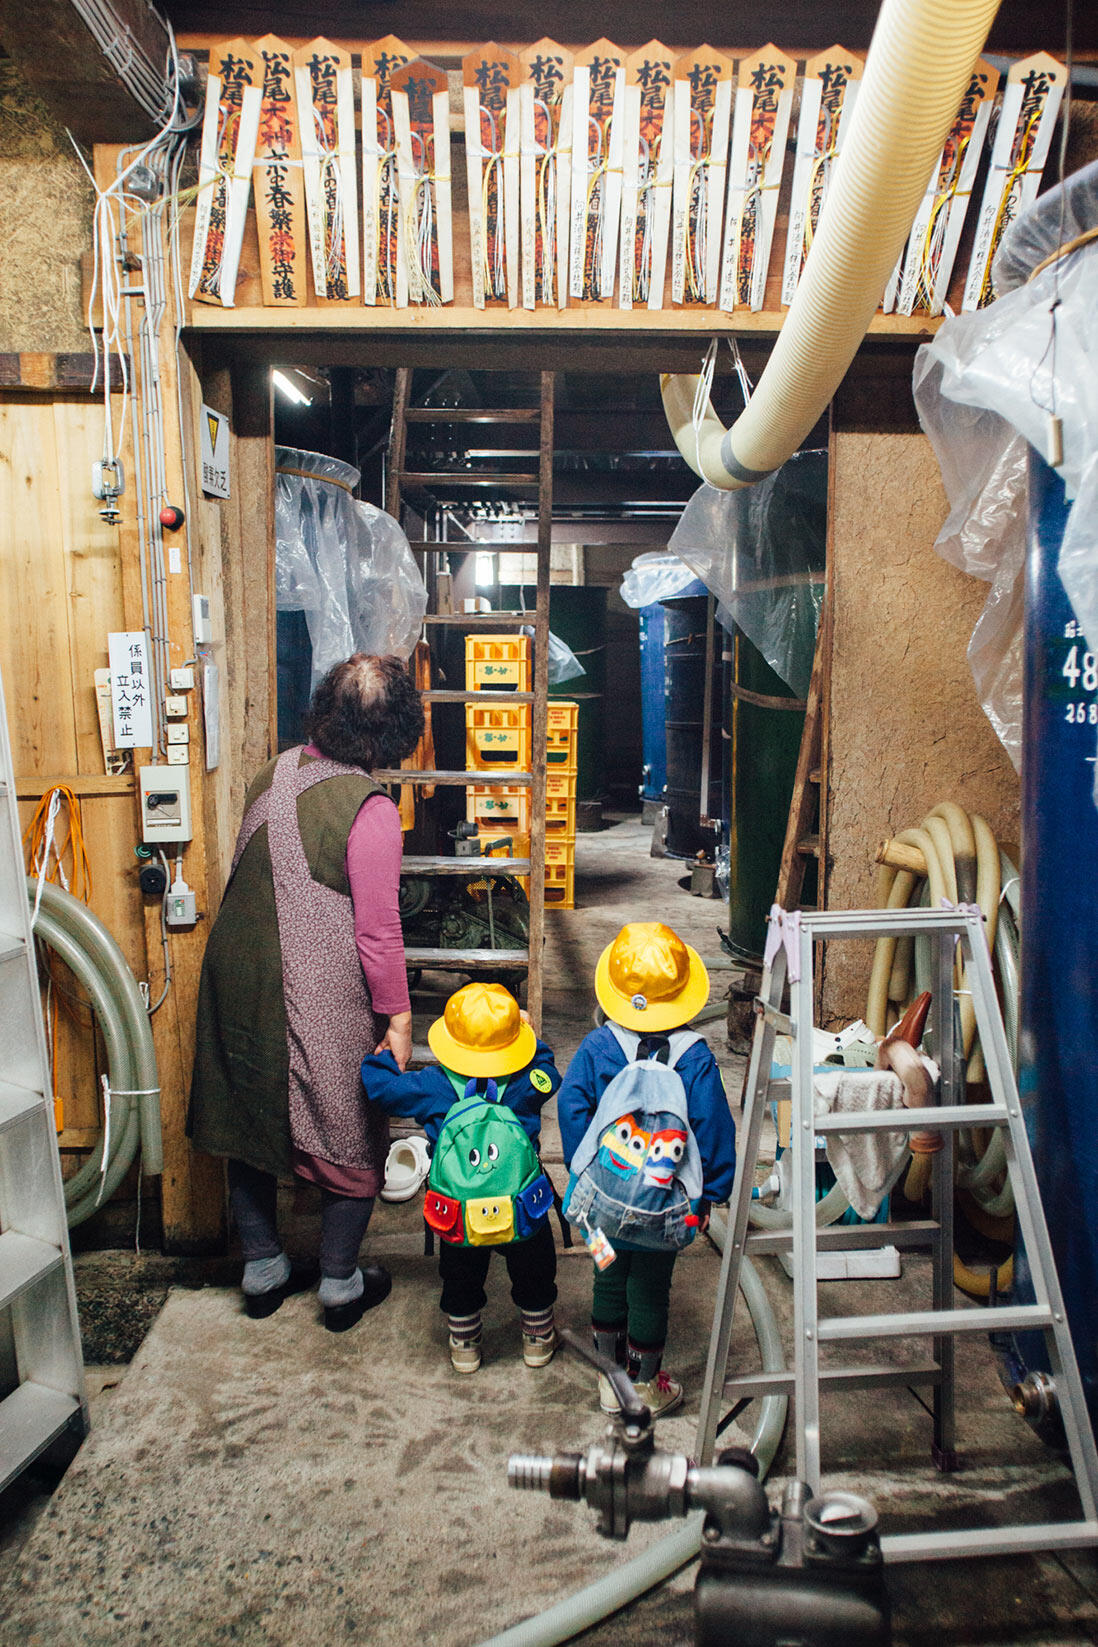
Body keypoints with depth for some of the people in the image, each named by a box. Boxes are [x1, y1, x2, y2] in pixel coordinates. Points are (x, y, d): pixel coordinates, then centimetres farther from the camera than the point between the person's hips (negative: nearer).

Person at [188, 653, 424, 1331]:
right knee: (352, 1138, 13)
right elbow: (378, 932, -18)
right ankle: (341, 1284, 26)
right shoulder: (371, 811, -20)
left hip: (239, 983, 7)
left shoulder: (276, 772, 1)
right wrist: (398, 1020, -9)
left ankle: (263, 1269, 35)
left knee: (250, 1119, 21)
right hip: (323, 1002, -7)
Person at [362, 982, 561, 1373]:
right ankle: (538, 1339, 46)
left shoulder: (431, 1087, -16)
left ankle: (464, 1347, 44)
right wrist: (530, 1038, 16)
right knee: (534, 1274, 27)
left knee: (461, 1280, 27)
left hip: (459, 1218, 0)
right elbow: (549, 1074, 8)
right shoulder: (527, 1084, -16)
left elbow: (376, 1082, -7)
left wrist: (383, 1055, 13)